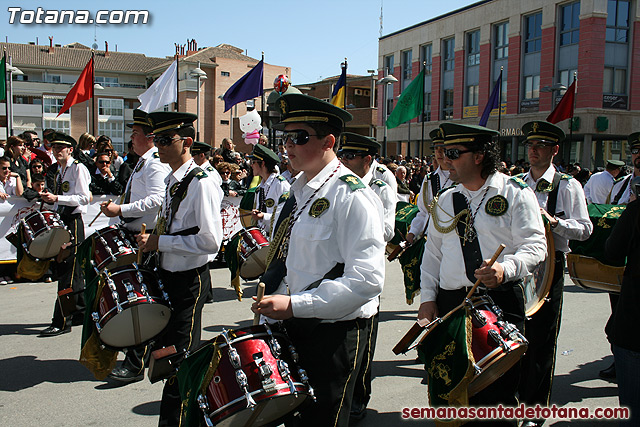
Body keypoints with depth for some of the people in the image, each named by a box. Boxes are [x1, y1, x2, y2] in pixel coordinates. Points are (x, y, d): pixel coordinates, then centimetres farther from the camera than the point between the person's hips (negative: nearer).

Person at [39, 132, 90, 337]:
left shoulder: (78, 168, -8)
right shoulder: (59, 170, 18)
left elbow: (84, 198, -16)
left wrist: (57, 198, -22)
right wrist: (50, 197, 5)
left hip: (74, 221, -9)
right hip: (62, 221, 9)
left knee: (68, 271, -8)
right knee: (73, 271, 14)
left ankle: (61, 322, -6)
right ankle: (80, 313, 24)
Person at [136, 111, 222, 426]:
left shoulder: (201, 184, -19)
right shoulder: (172, 180, 9)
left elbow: (210, 241, -24)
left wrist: (160, 242, -19)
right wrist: (152, 242, 5)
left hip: (189, 280, -10)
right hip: (168, 274, 10)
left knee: (180, 357, 1)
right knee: (166, 349, 19)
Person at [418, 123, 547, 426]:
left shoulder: (515, 193, -1)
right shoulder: (445, 201, 14)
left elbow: (535, 246, -7)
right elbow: (433, 252, 16)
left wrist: (505, 268, -26)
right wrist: (427, 297, 7)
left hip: (502, 301, -4)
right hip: (450, 302, 4)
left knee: (499, 389, 0)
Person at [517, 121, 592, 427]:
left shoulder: (568, 186, -1)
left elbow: (585, 229, -6)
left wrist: (553, 221, -21)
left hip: (549, 267, -4)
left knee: (541, 342, 2)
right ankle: (515, 398, 27)